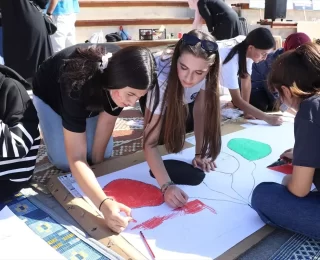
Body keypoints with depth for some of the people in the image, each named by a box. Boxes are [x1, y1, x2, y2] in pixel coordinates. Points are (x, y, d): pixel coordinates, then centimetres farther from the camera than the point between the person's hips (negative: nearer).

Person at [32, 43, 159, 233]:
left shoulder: (123, 72, -31)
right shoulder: (78, 86, -46)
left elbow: (107, 119, -19)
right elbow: (75, 159, -45)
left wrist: (97, 161, -14)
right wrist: (104, 204, -57)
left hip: (93, 94, 4)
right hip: (50, 94, -3)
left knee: (104, 154, -7)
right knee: (65, 161, -14)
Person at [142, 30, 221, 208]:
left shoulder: (208, 71, -37)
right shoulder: (162, 78, -46)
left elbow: (200, 109, -21)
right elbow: (150, 142, -46)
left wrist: (200, 153, -27)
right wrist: (167, 186, -58)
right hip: (159, 93, -3)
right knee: (163, 134, -14)